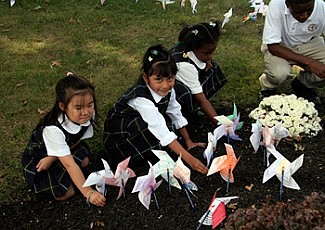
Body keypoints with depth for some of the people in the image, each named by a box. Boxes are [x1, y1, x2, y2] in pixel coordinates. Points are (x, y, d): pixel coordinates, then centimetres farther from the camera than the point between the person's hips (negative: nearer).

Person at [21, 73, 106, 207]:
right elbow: (70, 165, -39)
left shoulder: (88, 116, -22)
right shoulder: (53, 130, -40)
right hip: (37, 159, -7)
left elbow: (76, 141, -7)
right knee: (64, 194, -19)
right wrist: (88, 192, -42)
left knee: (85, 161, -14)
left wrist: (52, 158, -19)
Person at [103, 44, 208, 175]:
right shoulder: (141, 98, -36)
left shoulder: (168, 90, -13)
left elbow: (176, 115, 3)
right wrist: (189, 158, -41)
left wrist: (188, 141, 6)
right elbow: (162, 132, -40)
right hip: (119, 129, -7)